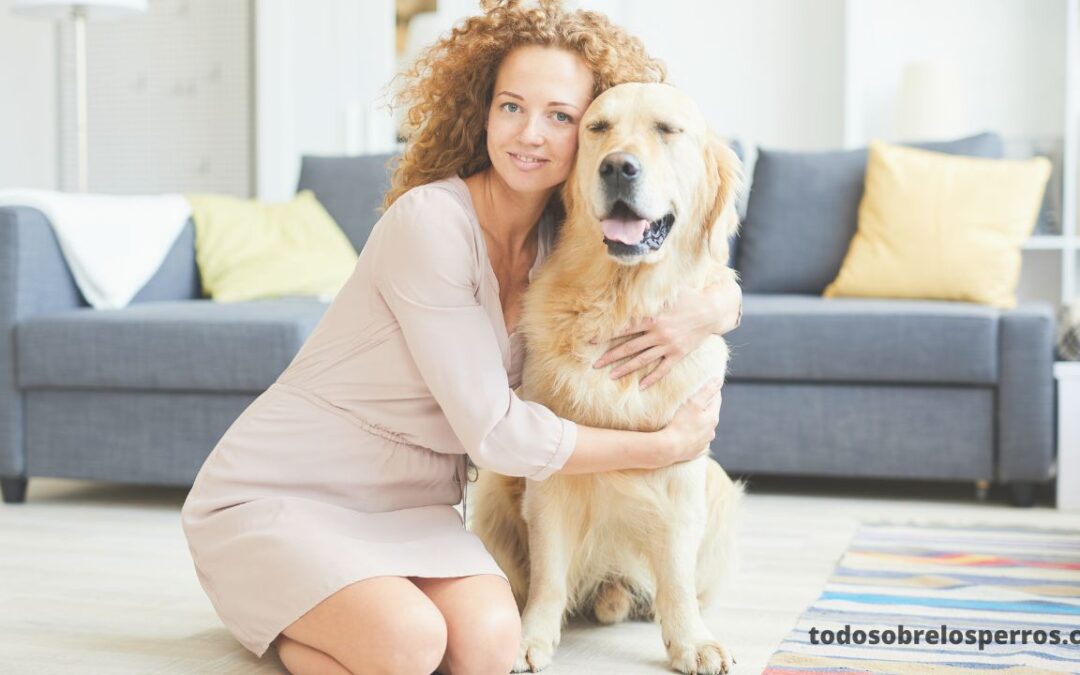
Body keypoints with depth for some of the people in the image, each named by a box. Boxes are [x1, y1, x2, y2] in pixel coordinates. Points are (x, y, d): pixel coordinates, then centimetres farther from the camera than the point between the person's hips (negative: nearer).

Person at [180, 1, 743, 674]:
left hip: (408, 504, 6)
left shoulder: (566, 241, 0)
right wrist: (665, 444, -14)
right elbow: (496, 432, -22)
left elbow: (721, 294, 9)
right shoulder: (431, 221, -21)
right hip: (277, 488, -6)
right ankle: (276, 619, 3)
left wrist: (707, 309, -17)